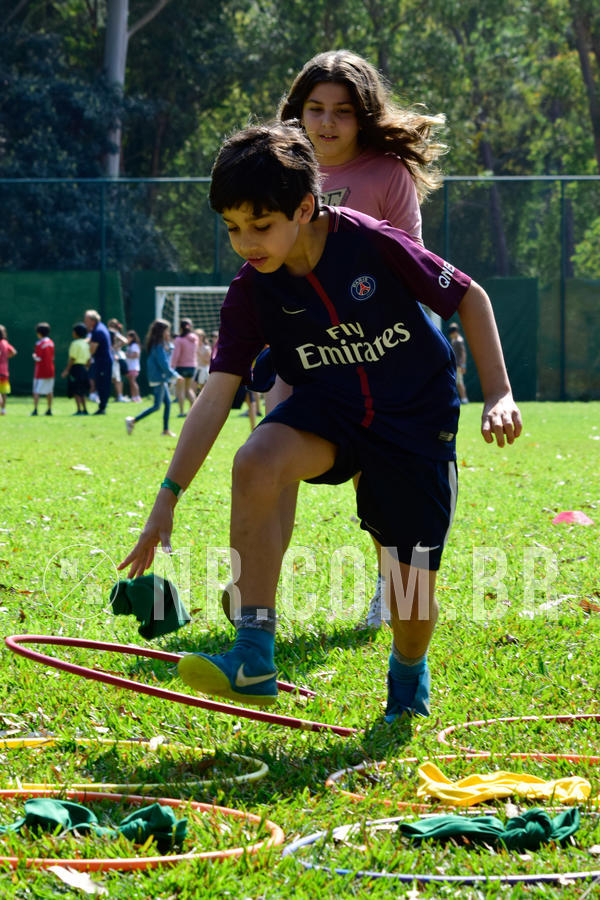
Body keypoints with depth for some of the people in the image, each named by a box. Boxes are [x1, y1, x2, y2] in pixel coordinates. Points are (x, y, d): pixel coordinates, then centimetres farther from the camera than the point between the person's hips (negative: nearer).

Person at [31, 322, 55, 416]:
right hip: (50, 371, 6)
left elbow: (39, 359, -16)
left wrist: (34, 356, 3)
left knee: (36, 391, -5)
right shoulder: (51, 342, 7)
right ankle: (49, 409, 14)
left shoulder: (39, 344, -14)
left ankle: (35, 409, -14)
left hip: (40, 371, -6)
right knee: (49, 391, 12)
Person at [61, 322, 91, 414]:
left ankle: (79, 410, -11)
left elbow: (72, 358, -16)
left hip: (75, 368, -8)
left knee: (76, 391, -6)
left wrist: (66, 370, -14)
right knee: (82, 391, 15)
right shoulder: (86, 344, 11)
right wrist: (87, 368, 24)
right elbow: (88, 358, 14)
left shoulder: (75, 343, -12)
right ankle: (84, 409, 15)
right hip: (83, 368, 8)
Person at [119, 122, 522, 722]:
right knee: (255, 463, -32)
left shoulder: (373, 245, -21)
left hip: (416, 420, -2)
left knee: (412, 595, -4)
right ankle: (254, 659, -28)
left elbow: (468, 296, -8)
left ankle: (409, 674, 35)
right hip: (328, 410, 2)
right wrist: (168, 497, -19)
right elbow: (216, 394, -13)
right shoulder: (251, 291, -12)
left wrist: (499, 395, -12)